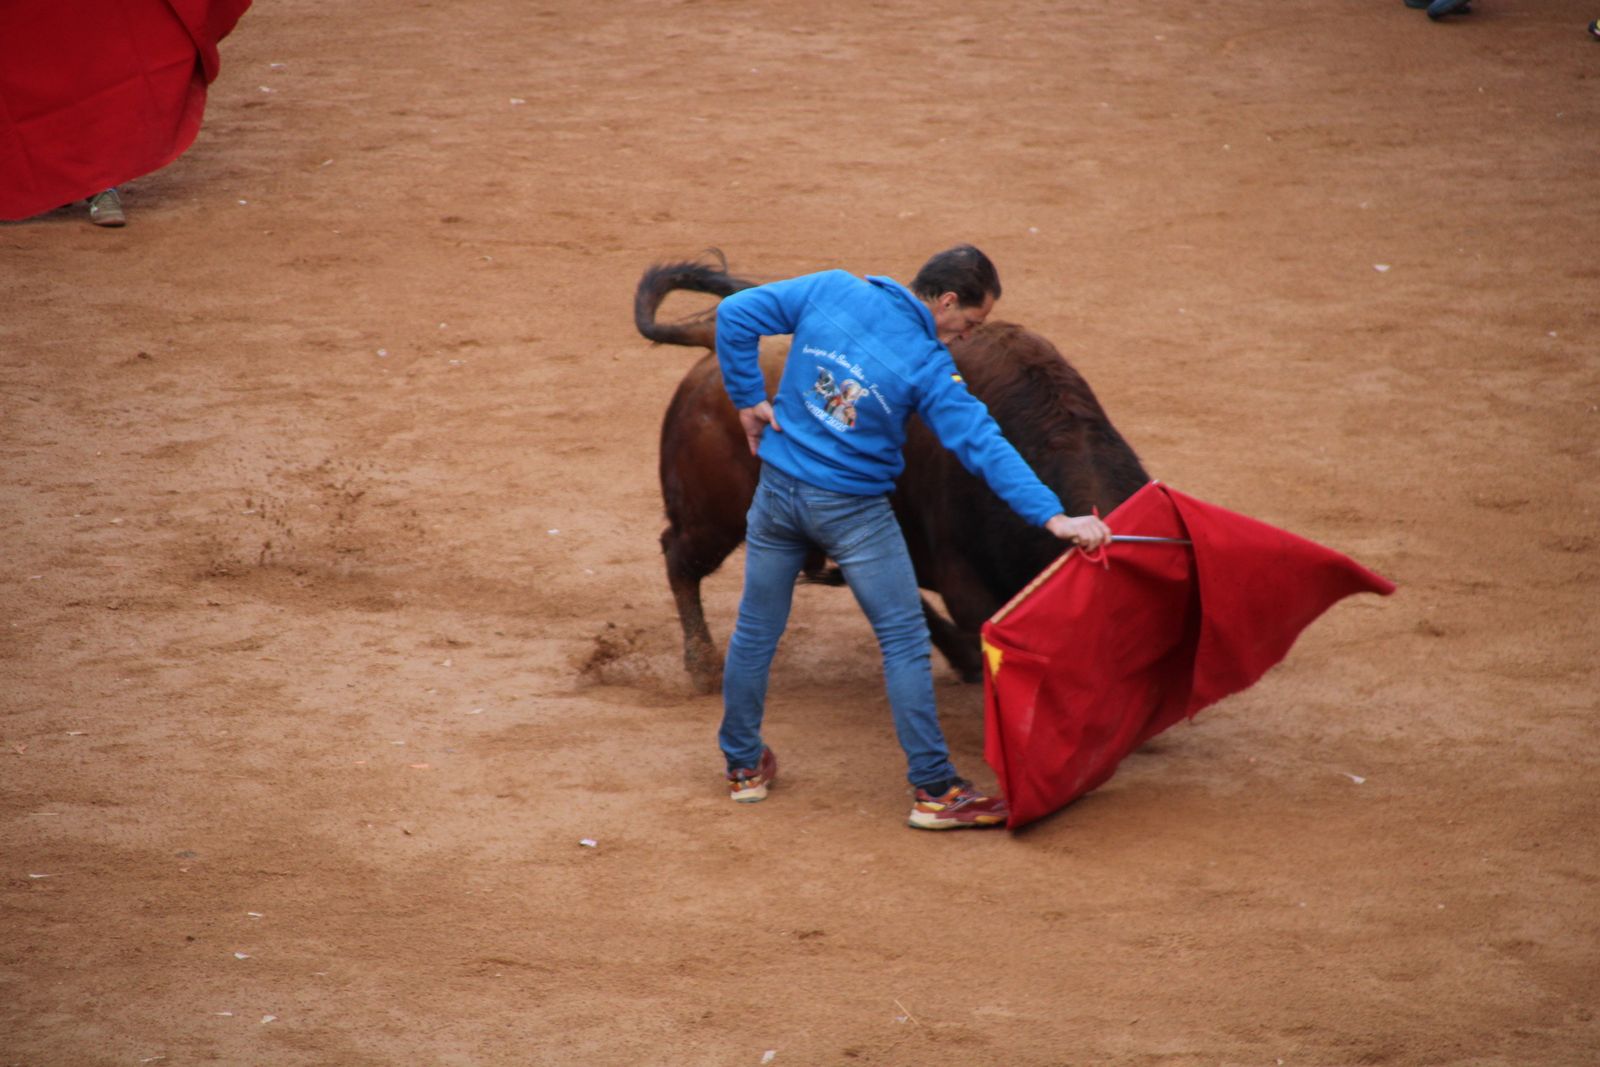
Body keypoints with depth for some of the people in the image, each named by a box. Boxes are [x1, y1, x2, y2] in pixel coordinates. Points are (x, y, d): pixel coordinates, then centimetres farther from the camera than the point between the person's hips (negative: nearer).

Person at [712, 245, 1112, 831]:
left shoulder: (831, 291, -5)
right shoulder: (928, 367, -15)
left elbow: (735, 315, -6)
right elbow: (982, 444, -21)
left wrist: (748, 398, 3)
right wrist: (1053, 516, -23)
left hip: (777, 493, 5)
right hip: (854, 512, -4)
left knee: (755, 630, 18)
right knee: (904, 641, 4)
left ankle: (743, 766, 30)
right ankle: (934, 790, 6)